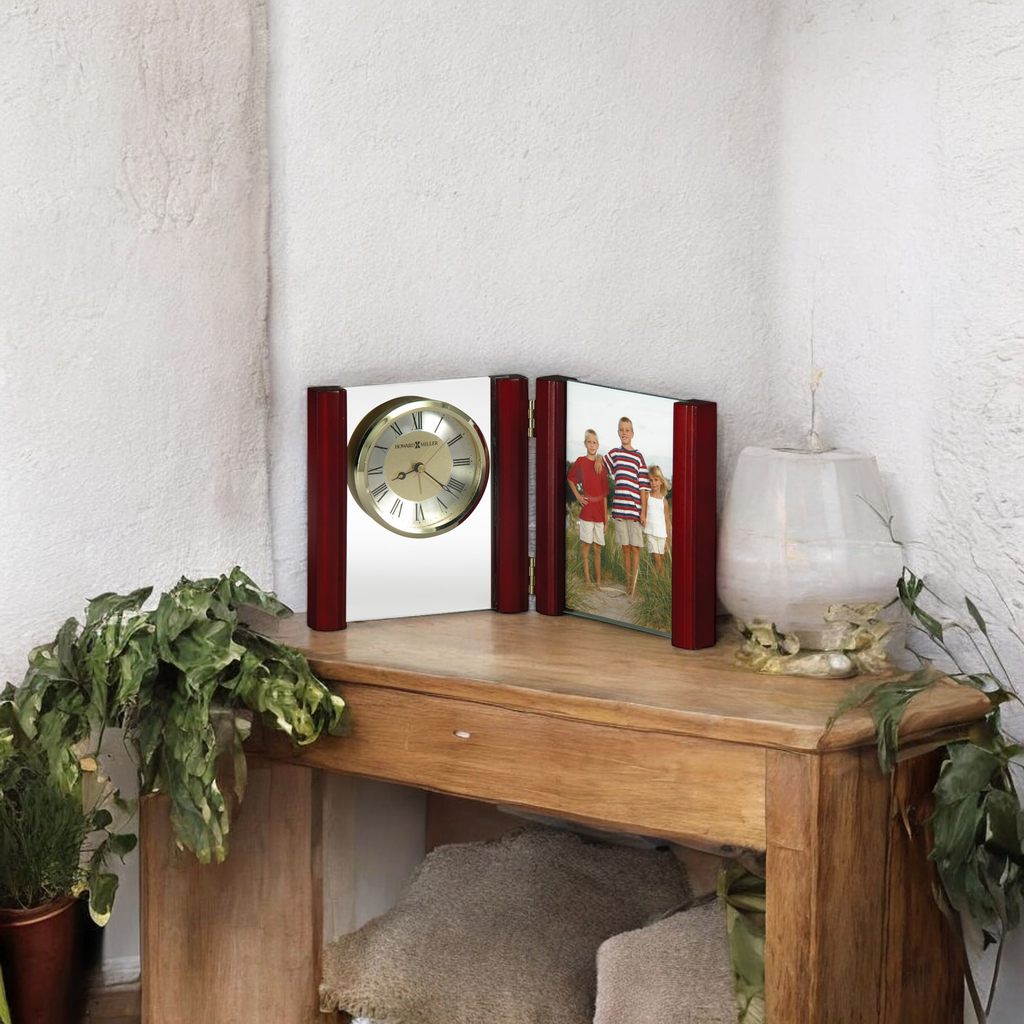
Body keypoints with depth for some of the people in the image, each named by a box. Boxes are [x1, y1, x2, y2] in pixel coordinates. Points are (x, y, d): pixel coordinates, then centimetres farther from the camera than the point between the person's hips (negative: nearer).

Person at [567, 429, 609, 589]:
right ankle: (587, 580, 4)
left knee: (598, 547, 8)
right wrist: (578, 496, 2)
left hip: (599, 512, 4)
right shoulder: (580, 461, -1)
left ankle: (598, 581, 14)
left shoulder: (601, 466, 8)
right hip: (587, 509, -4)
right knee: (586, 544, -1)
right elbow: (570, 479, 14)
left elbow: (604, 494, 11)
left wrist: (606, 517, 11)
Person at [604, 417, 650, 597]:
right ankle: (628, 582, 16)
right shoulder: (614, 454, 9)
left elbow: (643, 487, 1)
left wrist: (643, 511, -5)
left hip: (635, 510, -2)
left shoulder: (638, 457, 3)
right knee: (625, 548, 8)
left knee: (635, 548, -2)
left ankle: (634, 584, 2)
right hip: (619, 508, 2)